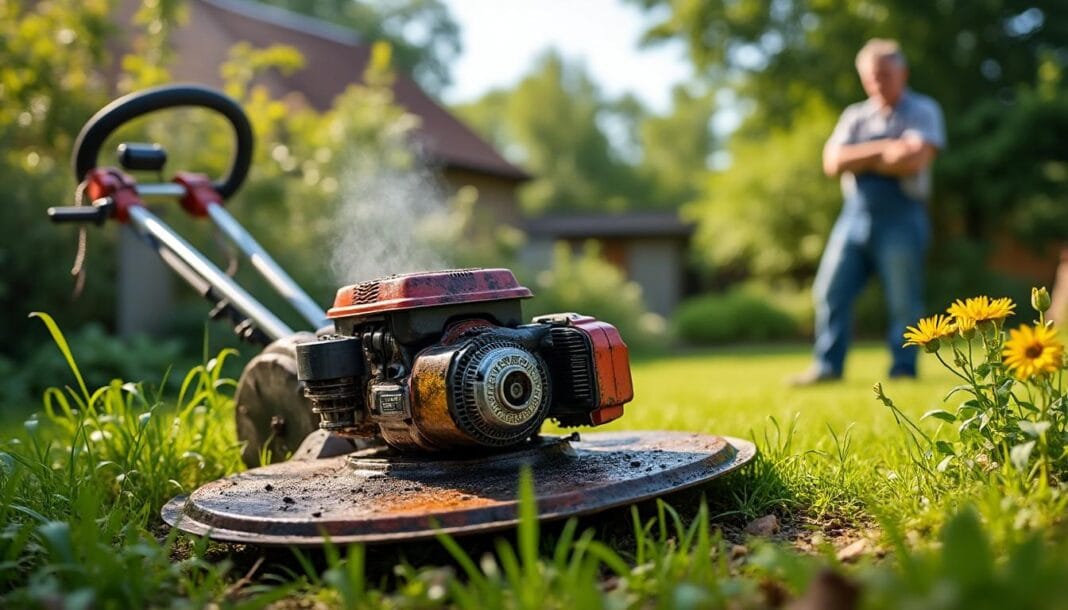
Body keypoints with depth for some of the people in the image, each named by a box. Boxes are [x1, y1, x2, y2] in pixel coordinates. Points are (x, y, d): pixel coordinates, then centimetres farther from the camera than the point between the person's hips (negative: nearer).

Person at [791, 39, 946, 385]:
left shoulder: (923, 111, 5)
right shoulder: (854, 116, 17)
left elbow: (914, 158, -13)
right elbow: (833, 162, 2)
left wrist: (860, 160, -4)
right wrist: (883, 149, -6)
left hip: (901, 217, -4)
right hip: (854, 214, 4)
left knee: (904, 300, -1)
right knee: (830, 291, 0)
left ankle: (903, 369, 10)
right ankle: (827, 366, 7)